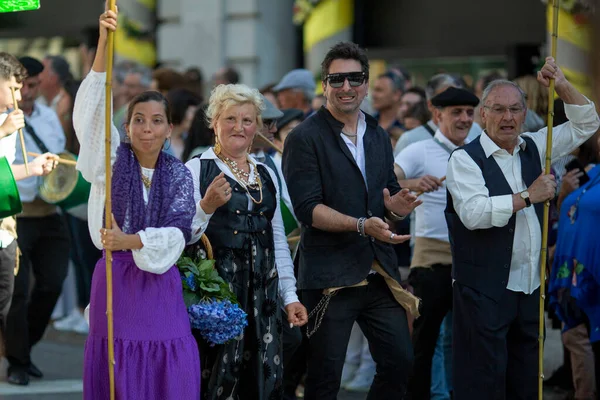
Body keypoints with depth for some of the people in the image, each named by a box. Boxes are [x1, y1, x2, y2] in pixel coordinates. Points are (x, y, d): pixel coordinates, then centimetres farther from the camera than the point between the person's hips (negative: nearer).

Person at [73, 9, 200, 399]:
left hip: (161, 284, 1)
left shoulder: (179, 174, 6)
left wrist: (129, 241, -21)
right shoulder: (112, 161, 2)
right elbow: (92, 110, -12)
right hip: (115, 279, -1)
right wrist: (104, 44, -25)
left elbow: (178, 232, -4)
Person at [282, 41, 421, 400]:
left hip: (379, 272, 6)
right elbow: (307, 208, -14)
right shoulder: (306, 138, -7)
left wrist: (397, 206, -5)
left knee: (400, 363, 6)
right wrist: (361, 225, -24)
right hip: (330, 273, -6)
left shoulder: (379, 136, 14)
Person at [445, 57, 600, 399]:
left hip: (532, 286, 6)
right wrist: (528, 196, -18)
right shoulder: (466, 159, -7)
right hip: (485, 290, -6)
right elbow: (473, 213, -22)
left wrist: (562, 85, 1)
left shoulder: (534, 149, 11)